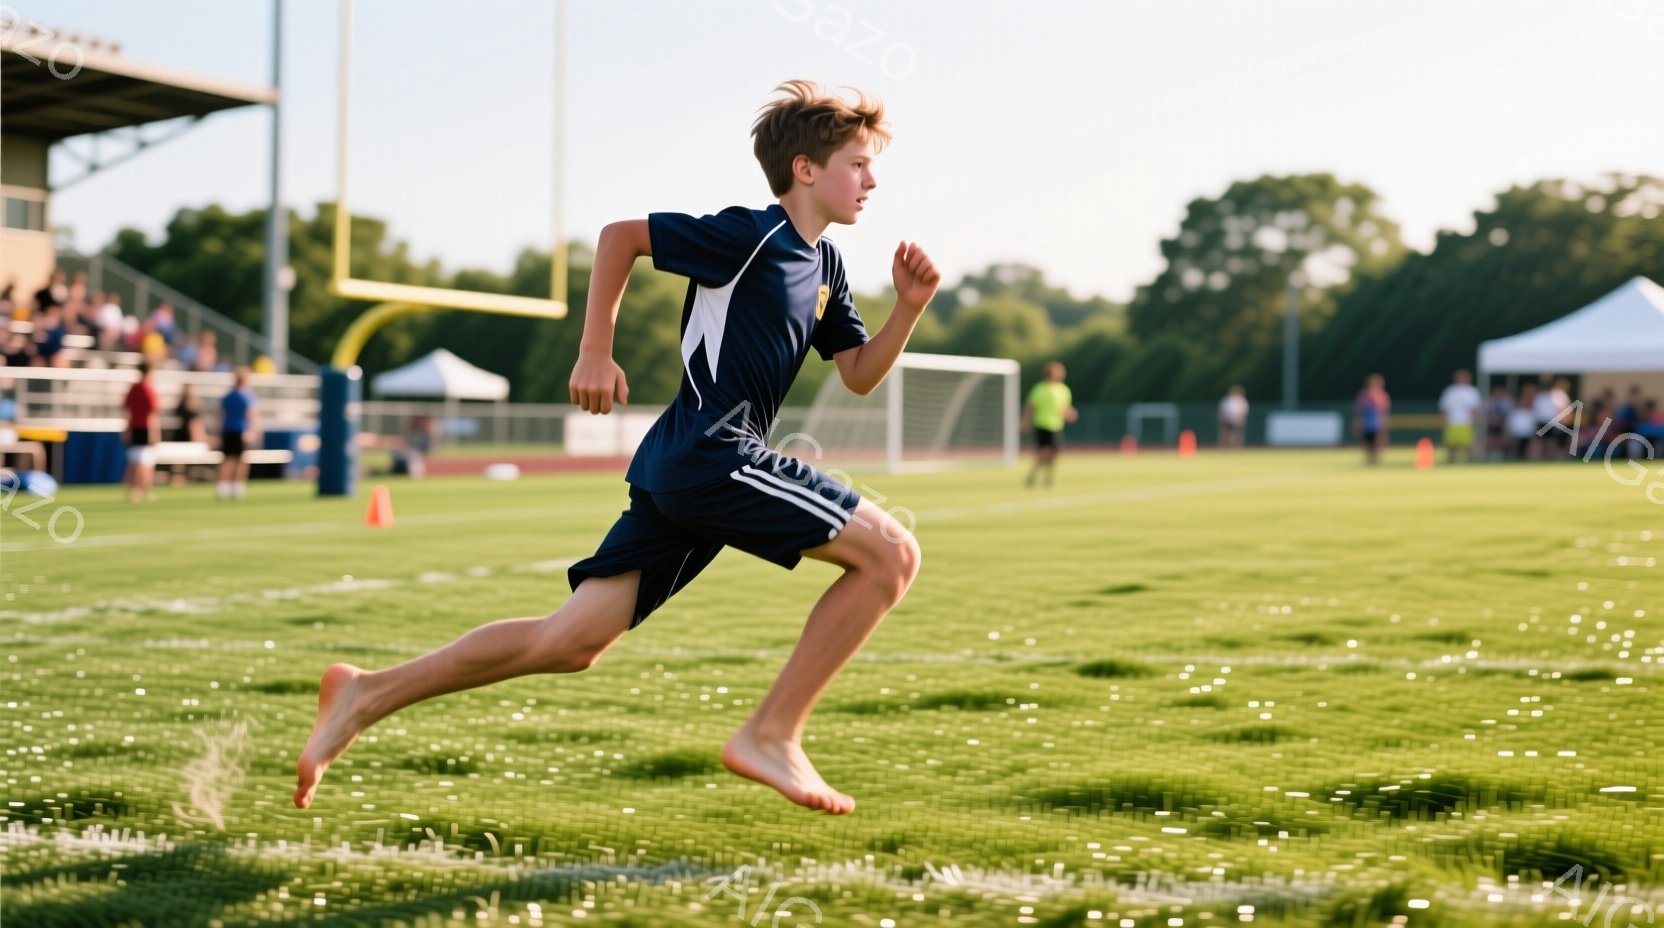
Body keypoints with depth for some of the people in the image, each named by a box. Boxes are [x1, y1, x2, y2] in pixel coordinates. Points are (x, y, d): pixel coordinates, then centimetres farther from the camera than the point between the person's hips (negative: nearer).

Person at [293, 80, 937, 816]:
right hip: (711, 454, -9)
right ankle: (772, 736, -7)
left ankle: (368, 695, 7)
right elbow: (620, 235, -4)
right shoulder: (752, 236, -7)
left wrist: (910, 306, 4)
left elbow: (860, 374, 21)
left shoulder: (825, 265, 19)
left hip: (679, 471, 9)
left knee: (571, 643, 5)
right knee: (891, 554, -9)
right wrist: (596, 352, -8)